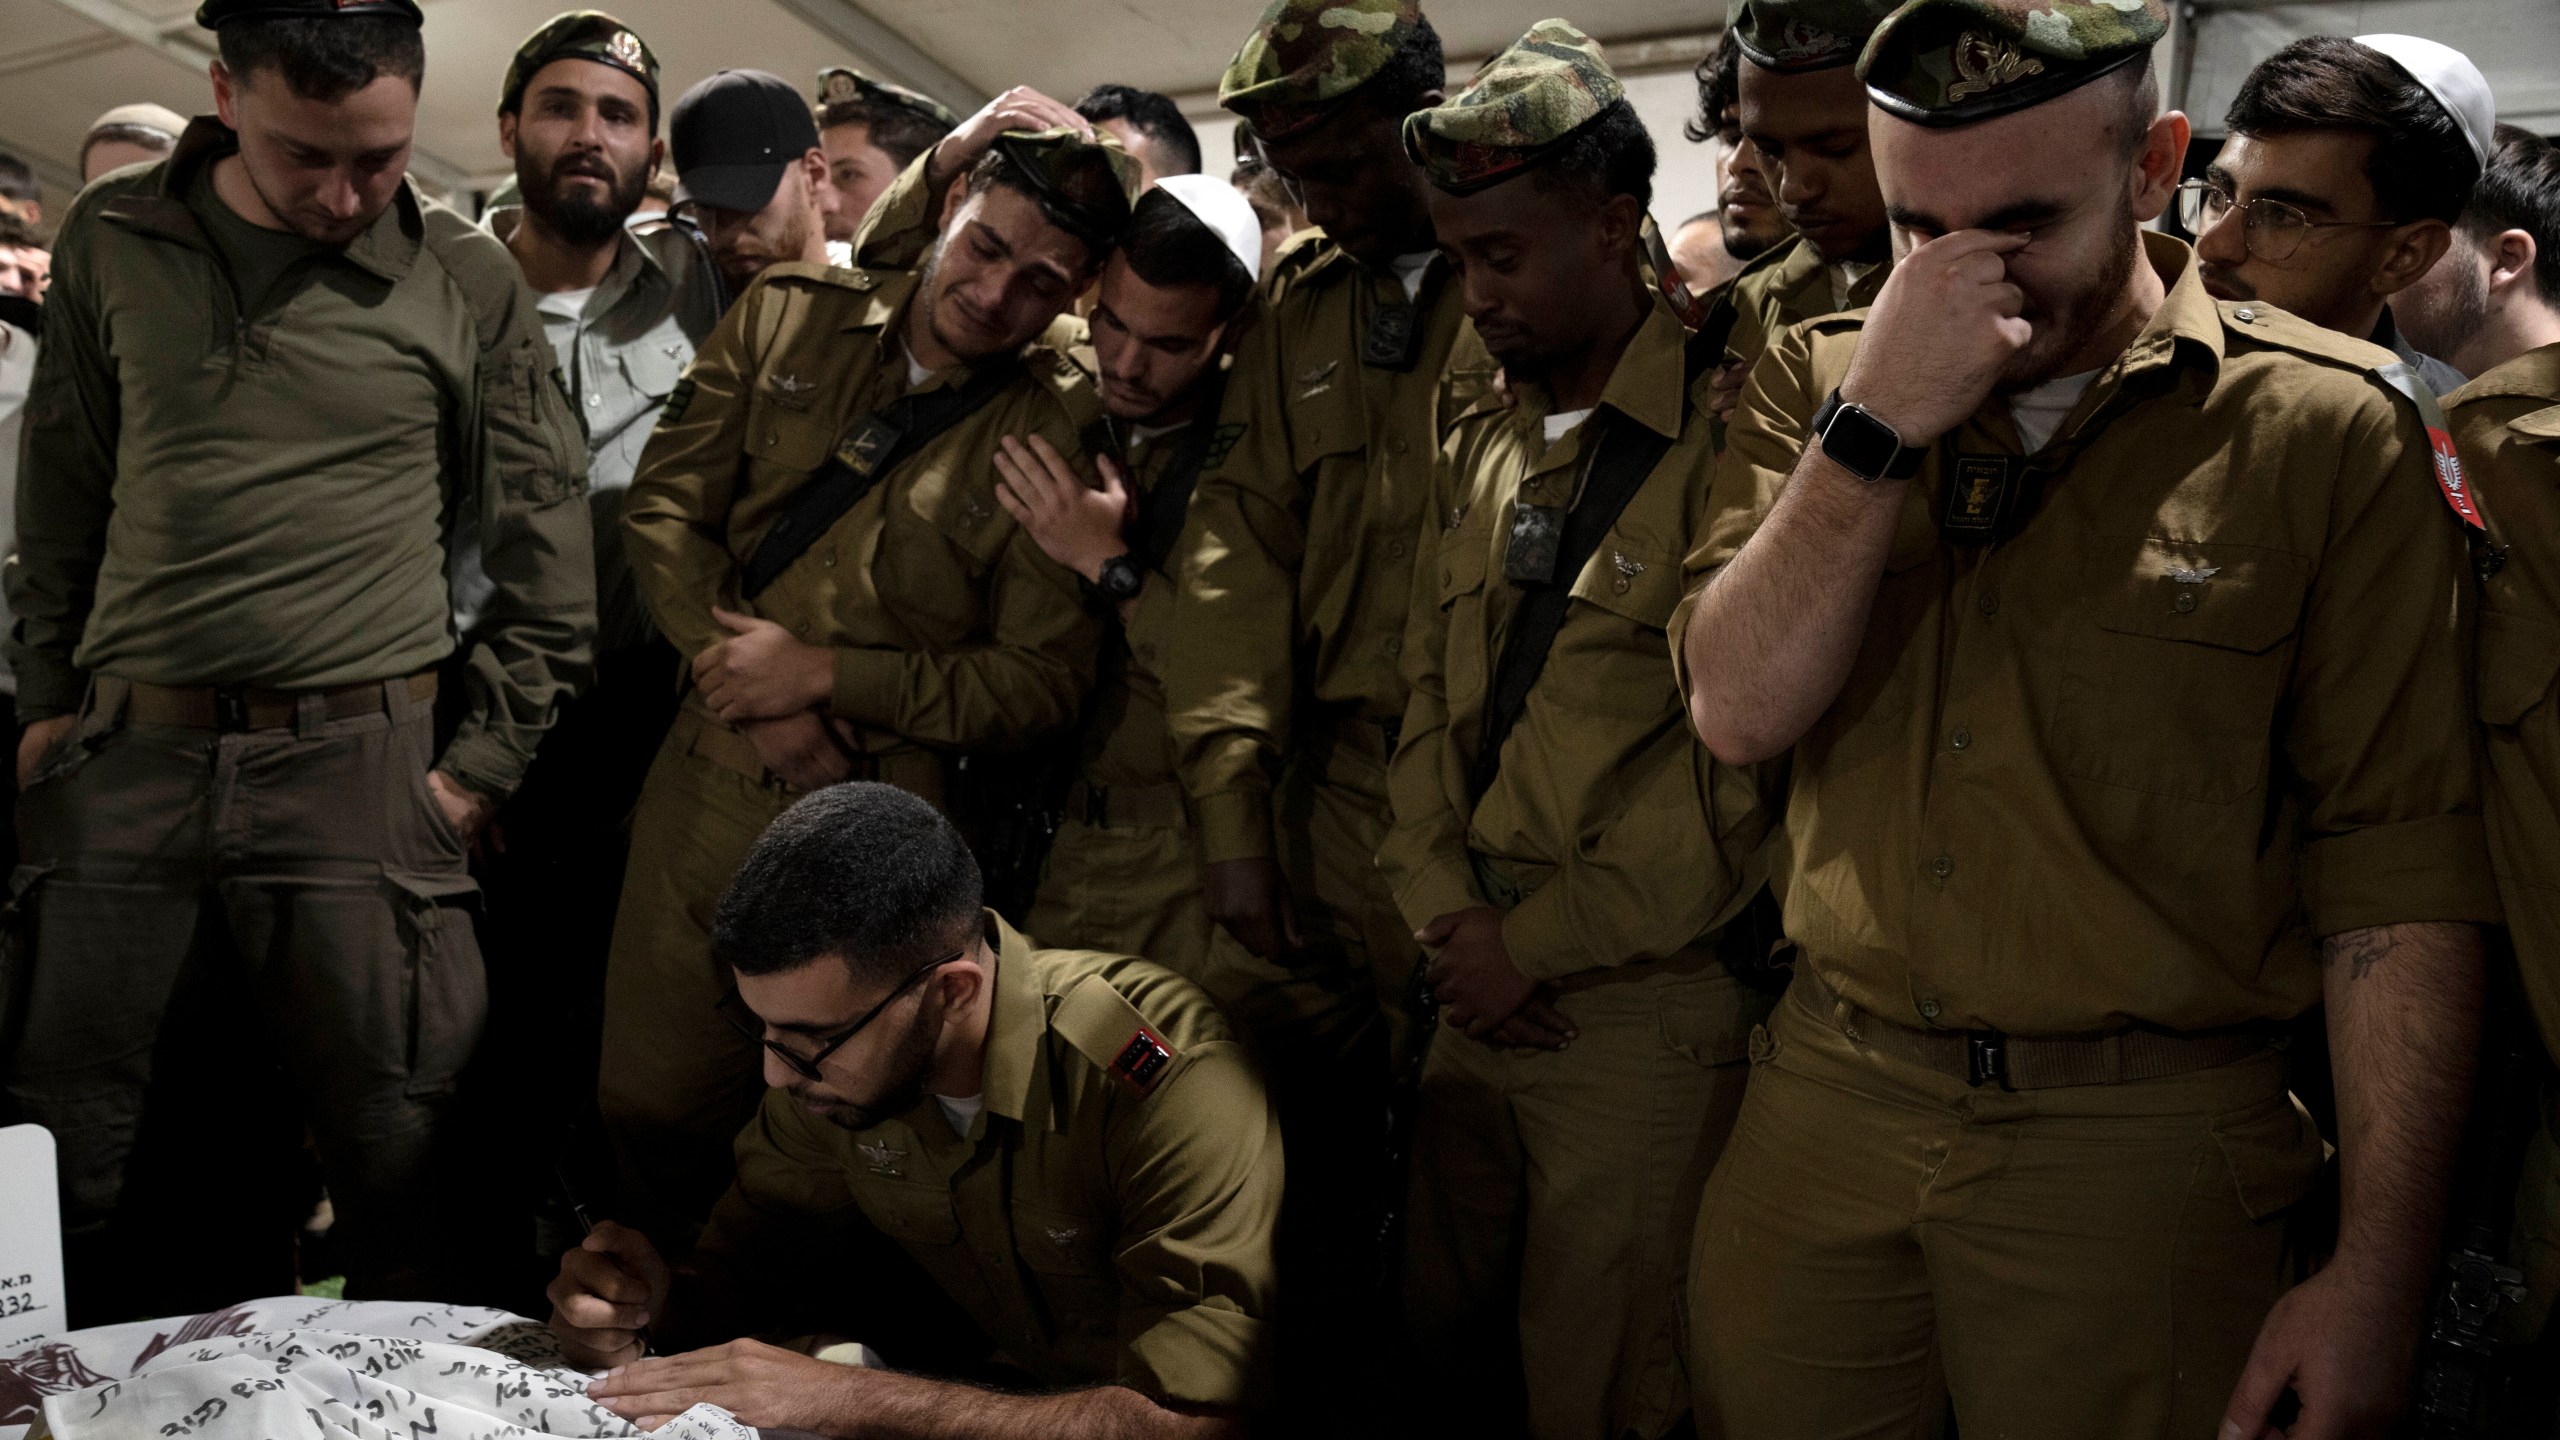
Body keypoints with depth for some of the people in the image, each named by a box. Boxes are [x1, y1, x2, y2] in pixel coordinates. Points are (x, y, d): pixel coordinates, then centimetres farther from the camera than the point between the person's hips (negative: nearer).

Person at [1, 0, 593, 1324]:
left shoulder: (466, 281, 0)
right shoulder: (114, 240, 7)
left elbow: (548, 545, 4)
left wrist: (487, 760, 0)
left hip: (357, 767, -2)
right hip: (124, 762, 3)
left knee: (399, 1161, 0)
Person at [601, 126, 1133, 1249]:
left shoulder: (1063, 437, -6)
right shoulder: (787, 319, 5)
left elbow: (1042, 685, -8)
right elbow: (665, 505, 3)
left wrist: (823, 676, -15)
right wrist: (758, 696, -10)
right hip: (705, 789, 4)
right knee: (648, 1103, 11)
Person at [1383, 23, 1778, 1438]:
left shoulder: (1725, 437, -12)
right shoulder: (1473, 450, 13)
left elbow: (1739, 770, -16)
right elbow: (1426, 699, 13)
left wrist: (1539, 940, -10)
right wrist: (1451, 919, -2)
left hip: (1644, 1005, -6)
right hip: (1480, 989, 7)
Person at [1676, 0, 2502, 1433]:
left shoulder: (2327, 427, -7)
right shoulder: (1821, 381, 4)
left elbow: (2397, 870, -8)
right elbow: (1739, 708, -7)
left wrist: (2382, 1275, -11)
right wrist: (1879, 425, -18)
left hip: (2137, 1148, -2)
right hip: (1823, 1099, 3)